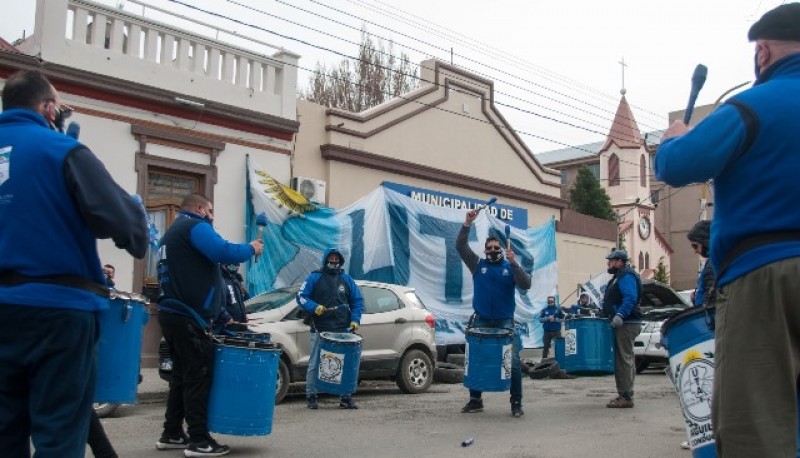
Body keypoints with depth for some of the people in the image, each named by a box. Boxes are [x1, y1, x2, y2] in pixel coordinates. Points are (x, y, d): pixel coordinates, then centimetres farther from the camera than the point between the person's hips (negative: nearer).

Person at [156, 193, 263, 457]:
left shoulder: (174, 232, 25)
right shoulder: (194, 227, -8)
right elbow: (224, 253, -25)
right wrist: (251, 248, -5)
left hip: (174, 313, 10)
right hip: (186, 317, -10)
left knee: (184, 375, 15)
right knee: (199, 376, -7)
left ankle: (172, 434, 19)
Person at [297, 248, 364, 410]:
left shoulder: (346, 279, 15)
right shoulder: (314, 278, 6)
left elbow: (358, 300, 17)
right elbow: (301, 297, 2)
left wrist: (355, 319, 3)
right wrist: (314, 307, -15)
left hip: (342, 330, 2)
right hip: (319, 330, -2)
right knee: (315, 364, 1)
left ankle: (346, 397, 8)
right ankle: (311, 396, 9)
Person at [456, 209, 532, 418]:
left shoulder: (510, 267, 5)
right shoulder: (478, 265, 7)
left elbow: (526, 285, -9)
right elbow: (460, 246, -1)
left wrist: (514, 263, -20)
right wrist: (467, 223, -11)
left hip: (505, 322, -2)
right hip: (481, 321, 2)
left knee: (513, 362, -8)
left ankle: (516, 403, 1)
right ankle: (475, 400, 16)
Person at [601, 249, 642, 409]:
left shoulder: (626, 276, -13)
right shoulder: (620, 276, 20)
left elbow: (630, 297, -28)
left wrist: (620, 315, -36)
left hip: (627, 324, -11)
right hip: (623, 324, 11)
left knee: (624, 359, -11)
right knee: (623, 359, 15)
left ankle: (626, 397, -11)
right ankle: (624, 395, 22)